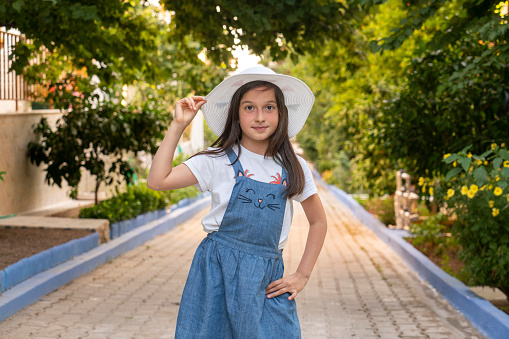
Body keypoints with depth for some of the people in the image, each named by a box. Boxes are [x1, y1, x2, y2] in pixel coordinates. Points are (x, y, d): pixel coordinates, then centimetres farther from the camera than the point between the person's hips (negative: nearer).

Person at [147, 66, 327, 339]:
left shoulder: (293, 168, 5)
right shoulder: (219, 161, -3)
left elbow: (318, 222, 16)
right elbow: (157, 180, -13)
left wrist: (302, 275, 8)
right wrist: (178, 125, -11)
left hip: (268, 280, 2)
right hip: (217, 271, -2)